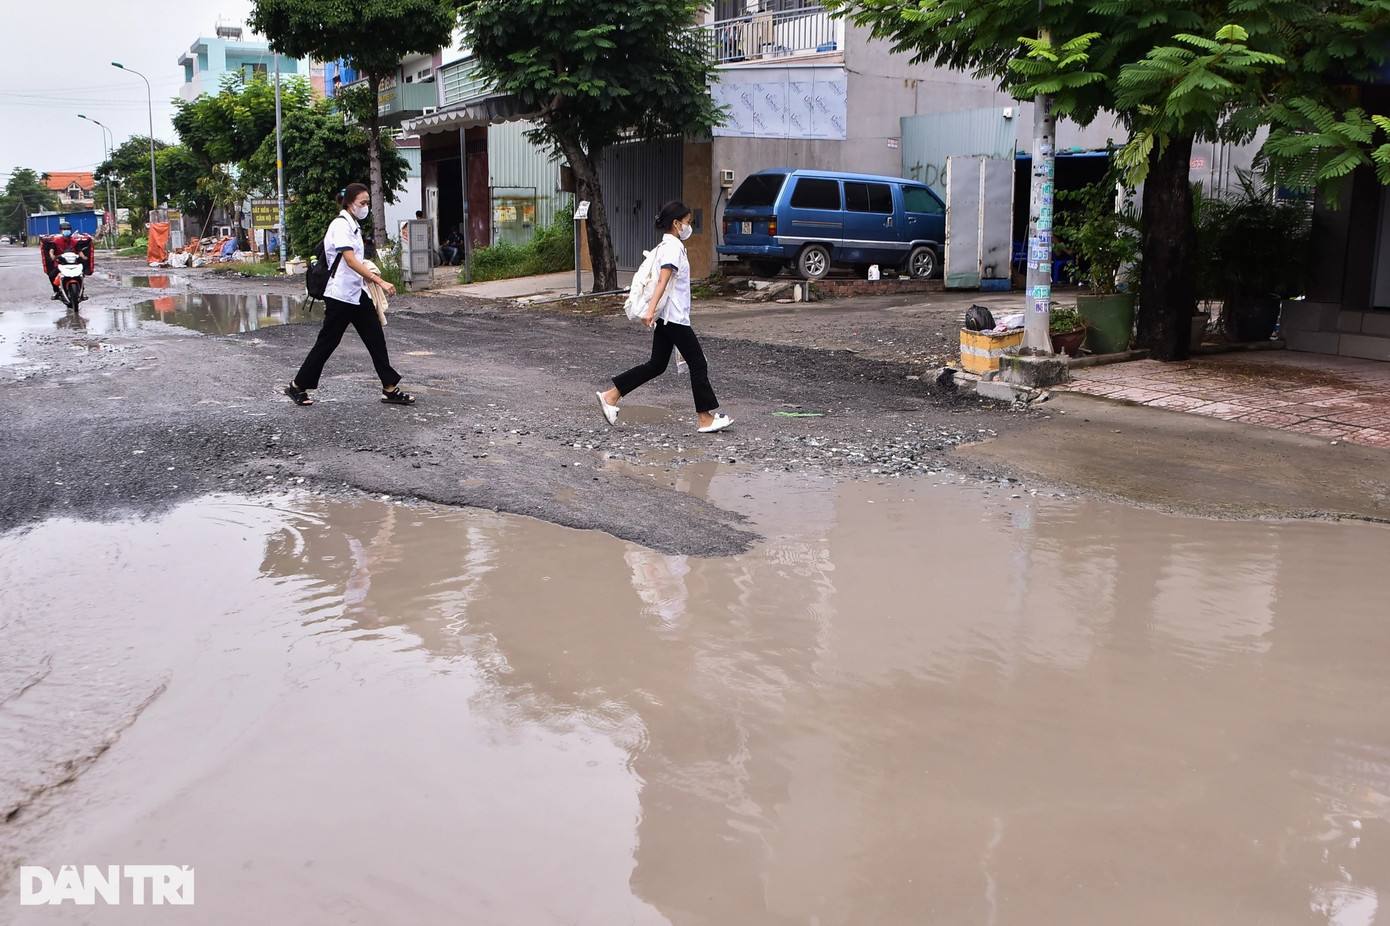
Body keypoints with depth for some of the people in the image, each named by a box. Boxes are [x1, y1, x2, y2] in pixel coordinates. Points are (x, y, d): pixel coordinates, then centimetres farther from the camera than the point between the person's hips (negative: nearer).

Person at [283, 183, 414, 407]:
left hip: (358, 294, 9)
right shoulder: (340, 225, -15)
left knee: (376, 339, 2)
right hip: (340, 295, -9)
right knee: (327, 342, 0)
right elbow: (351, 261, -27)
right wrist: (380, 281, -32)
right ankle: (297, 386, 14)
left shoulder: (354, 226, 14)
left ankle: (390, 389, 3)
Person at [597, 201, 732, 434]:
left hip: (666, 318, 10)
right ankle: (706, 419, 1)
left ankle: (610, 396, 9)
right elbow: (662, 281, -25)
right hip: (674, 317, -10)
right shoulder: (673, 247, -13)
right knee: (698, 364, -3)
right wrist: (651, 310, -34)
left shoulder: (665, 246, 17)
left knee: (656, 365, 11)